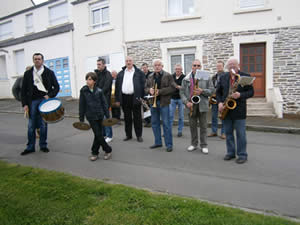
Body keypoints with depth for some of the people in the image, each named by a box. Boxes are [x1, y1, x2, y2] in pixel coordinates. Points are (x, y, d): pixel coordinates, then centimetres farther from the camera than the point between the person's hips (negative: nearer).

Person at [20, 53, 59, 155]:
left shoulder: (49, 73, 4)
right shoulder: (28, 73, 7)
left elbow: (56, 87, 4)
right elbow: (23, 90, 6)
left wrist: (49, 95, -11)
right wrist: (25, 104, -2)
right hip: (32, 101, 1)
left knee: (43, 124, 6)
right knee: (31, 125, 4)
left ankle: (43, 145, 18)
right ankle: (30, 147, 15)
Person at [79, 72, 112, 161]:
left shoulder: (99, 91, -3)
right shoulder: (83, 91, -3)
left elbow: (104, 103, 2)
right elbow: (81, 105, 1)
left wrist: (107, 116, -1)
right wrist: (81, 118, 1)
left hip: (99, 115, 1)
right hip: (91, 116, -1)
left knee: (98, 135, 7)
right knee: (98, 135, -2)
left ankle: (94, 152, 23)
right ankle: (108, 150, 14)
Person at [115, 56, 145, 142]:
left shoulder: (139, 72, 3)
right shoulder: (120, 74, 12)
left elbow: (143, 85, -1)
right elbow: (117, 87, 11)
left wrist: (143, 98, -8)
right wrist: (117, 99, 5)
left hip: (135, 98, -3)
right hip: (124, 98, 3)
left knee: (137, 117, 3)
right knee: (127, 118, 10)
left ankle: (139, 135, 13)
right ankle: (128, 135, 21)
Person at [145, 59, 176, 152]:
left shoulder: (168, 76, -3)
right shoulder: (150, 76, 13)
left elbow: (172, 88, -11)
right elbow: (146, 87, 15)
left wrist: (160, 91, -18)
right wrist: (149, 90, -9)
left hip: (164, 102, -5)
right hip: (153, 102, 5)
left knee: (166, 123, -3)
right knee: (154, 123, 11)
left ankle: (169, 144, 6)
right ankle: (158, 142, 24)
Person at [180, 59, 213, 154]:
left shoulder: (206, 77, 3)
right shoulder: (186, 79, 6)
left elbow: (211, 90, 2)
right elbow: (182, 92, 4)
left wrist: (202, 91, -15)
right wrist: (186, 102, -10)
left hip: (202, 105, -2)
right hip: (191, 105, 2)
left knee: (203, 126, 3)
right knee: (192, 126, 10)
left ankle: (204, 145, 13)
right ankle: (194, 144, 23)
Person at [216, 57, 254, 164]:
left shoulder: (245, 76, -1)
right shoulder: (223, 77, 10)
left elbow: (251, 92, -2)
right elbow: (218, 92, 12)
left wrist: (240, 95, -20)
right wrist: (219, 102, -3)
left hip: (239, 110, -4)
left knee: (240, 134, 1)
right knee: (228, 133, 11)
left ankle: (242, 155, 13)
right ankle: (230, 153, 23)